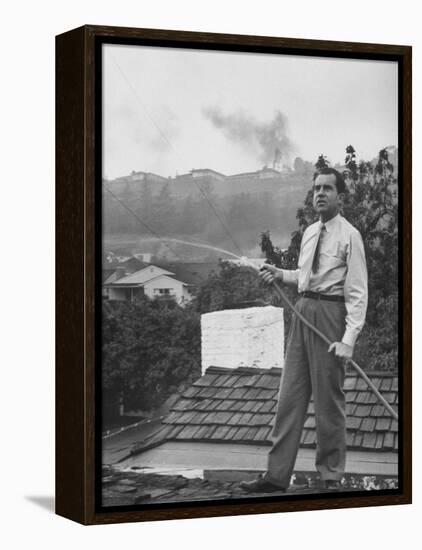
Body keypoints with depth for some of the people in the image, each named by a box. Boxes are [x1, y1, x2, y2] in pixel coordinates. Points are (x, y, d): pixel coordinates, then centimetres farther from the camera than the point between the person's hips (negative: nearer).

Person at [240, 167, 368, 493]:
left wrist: (348, 338, -20)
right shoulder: (310, 233, 13)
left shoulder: (349, 236, -8)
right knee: (291, 394, 7)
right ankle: (277, 475, 11)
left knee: (329, 398, 1)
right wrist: (280, 274, 8)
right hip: (303, 310, 7)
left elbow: (357, 292, -12)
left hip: (330, 313, -7)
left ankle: (331, 477, 14)